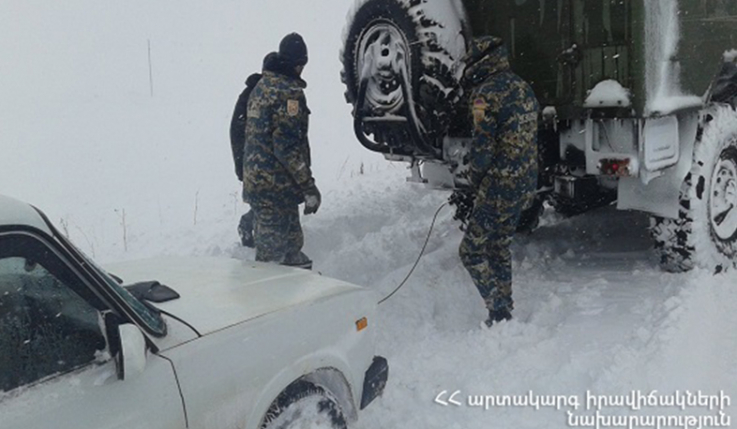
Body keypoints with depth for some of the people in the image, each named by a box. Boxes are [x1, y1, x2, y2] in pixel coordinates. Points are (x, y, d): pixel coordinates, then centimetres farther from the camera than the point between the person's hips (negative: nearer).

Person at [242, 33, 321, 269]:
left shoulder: (261, 85, 13)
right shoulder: (289, 91, -16)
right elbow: (287, 146, -22)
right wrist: (309, 187, -19)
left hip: (255, 181, 9)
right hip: (276, 186, -9)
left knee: (291, 242, 22)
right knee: (273, 251, -1)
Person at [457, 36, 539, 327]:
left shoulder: (487, 94, -16)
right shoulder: (523, 88, 11)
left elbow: (482, 147, -17)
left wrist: (474, 183, -1)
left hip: (499, 188, -9)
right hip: (526, 185, 9)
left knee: (472, 251, 0)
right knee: (500, 246, 20)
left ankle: (500, 314, -2)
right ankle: (505, 311, 27)